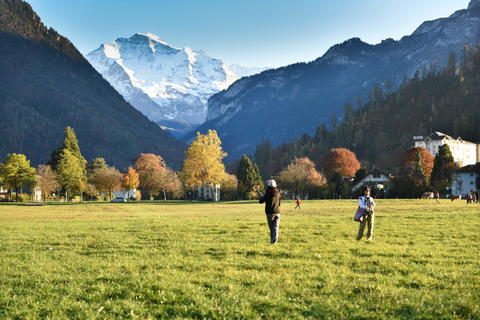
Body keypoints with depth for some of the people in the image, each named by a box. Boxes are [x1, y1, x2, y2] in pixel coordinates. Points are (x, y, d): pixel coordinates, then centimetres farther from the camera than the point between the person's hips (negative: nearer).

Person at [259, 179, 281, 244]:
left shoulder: (268, 194, -8)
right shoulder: (278, 194, 5)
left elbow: (260, 201, -1)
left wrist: (264, 197, 16)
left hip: (270, 213, -2)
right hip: (277, 213, 2)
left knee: (271, 229, 8)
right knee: (275, 227, -5)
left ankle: (272, 241, 15)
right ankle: (274, 241, -20)